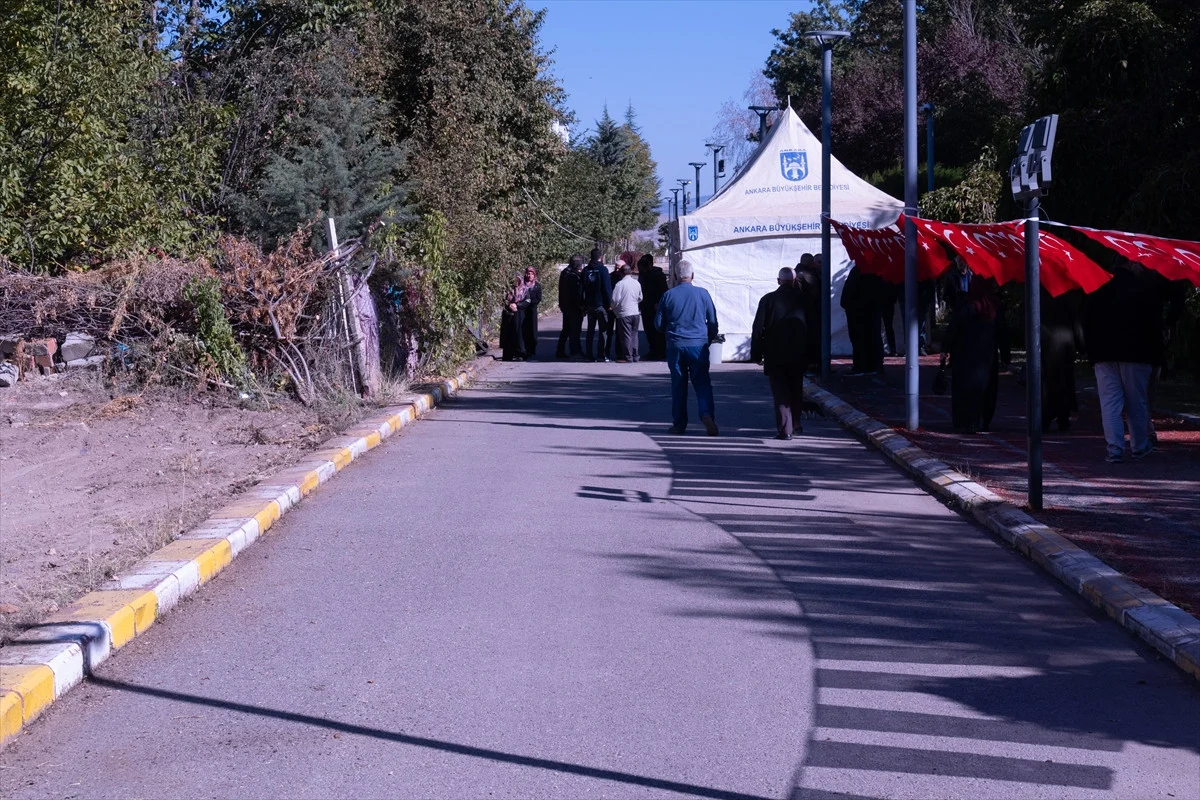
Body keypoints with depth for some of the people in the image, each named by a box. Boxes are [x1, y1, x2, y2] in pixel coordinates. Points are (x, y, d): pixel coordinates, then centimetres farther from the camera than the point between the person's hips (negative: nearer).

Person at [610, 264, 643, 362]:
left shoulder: (620, 284, -14)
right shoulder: (637, 283, 5)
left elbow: (615, 300, -15)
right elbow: (640, 298, 16)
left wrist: (613, 307, 4)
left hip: (624, 313, -6)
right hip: (635, 312, 6)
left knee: (626, 335, -1)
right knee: (634, 334, 13)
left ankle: (627, 357, 0)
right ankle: (635, 356, 17)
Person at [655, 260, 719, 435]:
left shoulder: (668, 295, -2)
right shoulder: (702, 294, -2)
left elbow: (658, 324, 5)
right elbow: (713, 322, 4)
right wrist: (711, 339, 20)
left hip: (675, 346, 1)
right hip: (698, 345, 0)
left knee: (678, 384, 9)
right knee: (702, 382, 5)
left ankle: (679, 424, 12)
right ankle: (707, 414, -17)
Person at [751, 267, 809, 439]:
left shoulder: (768, 299, -7)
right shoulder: (803, 299, -3)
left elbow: (758, 328, -6)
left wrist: (756, 354, -2)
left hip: (775, 354, -2)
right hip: (798, 354, 2)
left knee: (780, 392, 1)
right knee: (796, 389, 18)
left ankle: (785, 428, -6)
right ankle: (795, 424, 26)